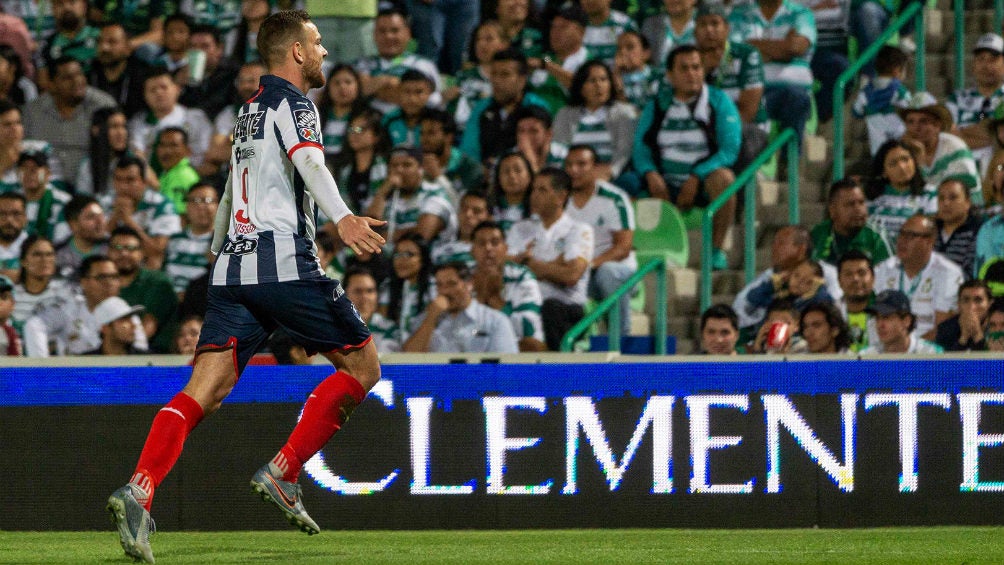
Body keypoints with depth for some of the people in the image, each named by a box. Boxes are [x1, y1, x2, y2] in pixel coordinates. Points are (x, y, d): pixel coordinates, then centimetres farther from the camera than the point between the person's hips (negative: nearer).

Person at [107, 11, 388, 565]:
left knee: (202, 391, -6)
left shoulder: (251, 109, 27)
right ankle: (283, 472, -2)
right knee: (362, 365, 7)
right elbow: (309, 160, -20)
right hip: (284, 263, -7)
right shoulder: (291, 100, 1)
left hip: (233, 268, 7)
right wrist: (342, 217, -35)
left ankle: (139, 489, -28)